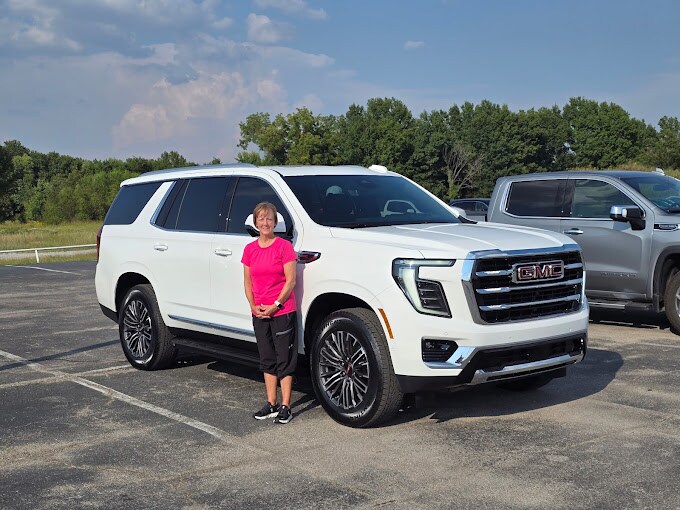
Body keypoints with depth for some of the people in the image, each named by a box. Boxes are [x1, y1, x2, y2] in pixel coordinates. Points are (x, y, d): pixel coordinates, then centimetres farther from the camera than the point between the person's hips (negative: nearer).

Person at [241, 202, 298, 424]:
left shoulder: (284, 246, -7)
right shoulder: (250, 249, 8)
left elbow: (290, 281, -9)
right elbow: (248, 281, 11)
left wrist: (275, 305, -14)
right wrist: (254, 306, -3)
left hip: (282, 311, -5)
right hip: (259, 313, 5)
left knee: (284, 360, 0)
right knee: (267, 360, 12)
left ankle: (285, 407, 5)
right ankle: (271, 404, 21)